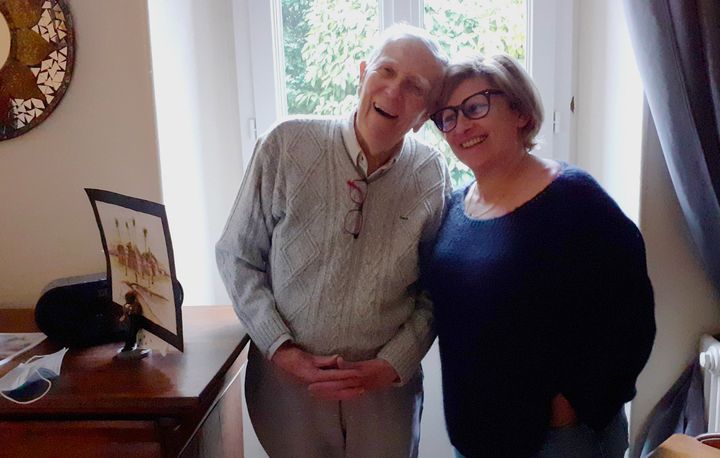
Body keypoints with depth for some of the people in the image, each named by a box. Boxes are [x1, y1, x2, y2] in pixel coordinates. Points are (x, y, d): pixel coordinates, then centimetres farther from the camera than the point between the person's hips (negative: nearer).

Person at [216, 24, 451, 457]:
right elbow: (238, 256, -4)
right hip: (286, 381, -1)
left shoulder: (432, 176, -6)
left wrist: (390, 366, -10)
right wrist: (281, 350, -11)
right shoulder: (287, 145, -10)